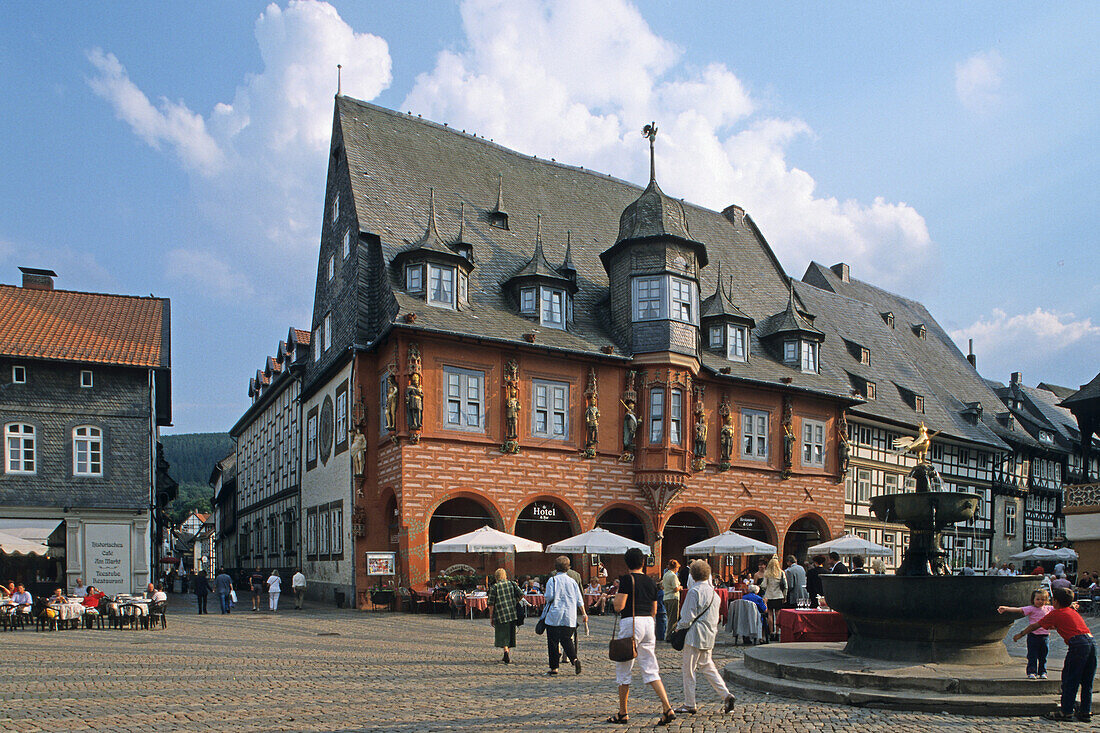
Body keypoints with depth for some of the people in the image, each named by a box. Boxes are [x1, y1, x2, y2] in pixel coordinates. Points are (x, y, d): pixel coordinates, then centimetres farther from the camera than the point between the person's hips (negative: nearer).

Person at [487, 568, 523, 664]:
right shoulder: (512, 584, 5)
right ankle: (506, 656, 24)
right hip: (513, 614, 4)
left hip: (500, 615, -4)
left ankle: (506, 653, -18)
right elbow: (521, 594, 0)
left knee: (503, 635, 1)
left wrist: (491, 617, 2)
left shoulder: (493, 587, -5)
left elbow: (491, 604, -5)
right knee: (510, 633, 15)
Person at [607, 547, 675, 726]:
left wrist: (617, 591, 5)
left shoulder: (627, 579, -9)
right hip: (648, 624, 6)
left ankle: (623, 714, 14)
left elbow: (619, 606, -14)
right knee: (650, 669, 8)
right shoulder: (650, 582, 11)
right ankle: (667, 708, -5)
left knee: (623, 669, 6)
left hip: (630, 623, -6)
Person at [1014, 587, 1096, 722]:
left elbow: (1034, 626, 18)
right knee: (1086, 682, 13)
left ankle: (1066, 712, 3)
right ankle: (1085, 712, 17)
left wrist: (1020, 634, 32)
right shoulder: (1073, 612, 25)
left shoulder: (1056, 614, 7)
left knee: (1069, 680, 1)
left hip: (1078, 644, -7)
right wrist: (1053, 626, 66)